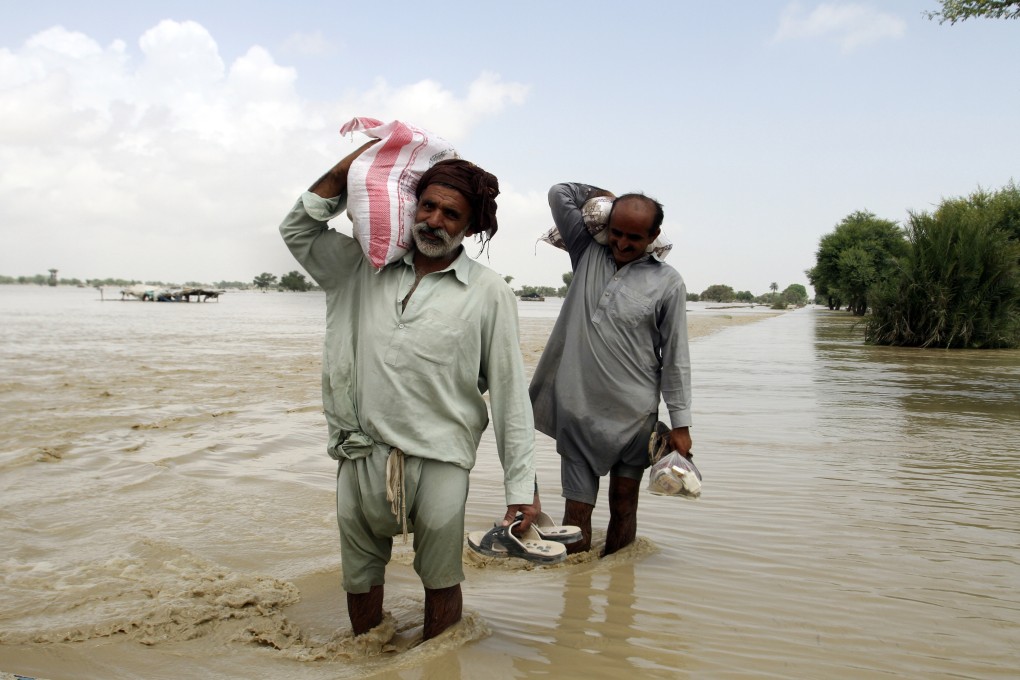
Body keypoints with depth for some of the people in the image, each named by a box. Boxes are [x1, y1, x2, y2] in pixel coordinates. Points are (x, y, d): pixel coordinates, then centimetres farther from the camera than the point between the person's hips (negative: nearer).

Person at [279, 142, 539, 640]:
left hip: (440, 461, -3)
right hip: (362, 457, 4)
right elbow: (298, 230, 14)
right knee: (360, 580, 18)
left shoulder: (488, 293, -3)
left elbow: (510, 392, -4)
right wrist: (355, 161, 7)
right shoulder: (366, 265, 8)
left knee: (441, 585, 9)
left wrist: (522, 486, -6)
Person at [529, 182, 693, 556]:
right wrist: (606, 196, 16)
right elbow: (559, 193, 12)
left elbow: (675, 358, -1)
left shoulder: (667, 282, -1)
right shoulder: (588, 252, 8)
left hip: (633, 413, -2)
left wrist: (680, 424, -3)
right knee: (577, 507, 2)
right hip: (578, 407, 2)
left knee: (623, 506, 8)